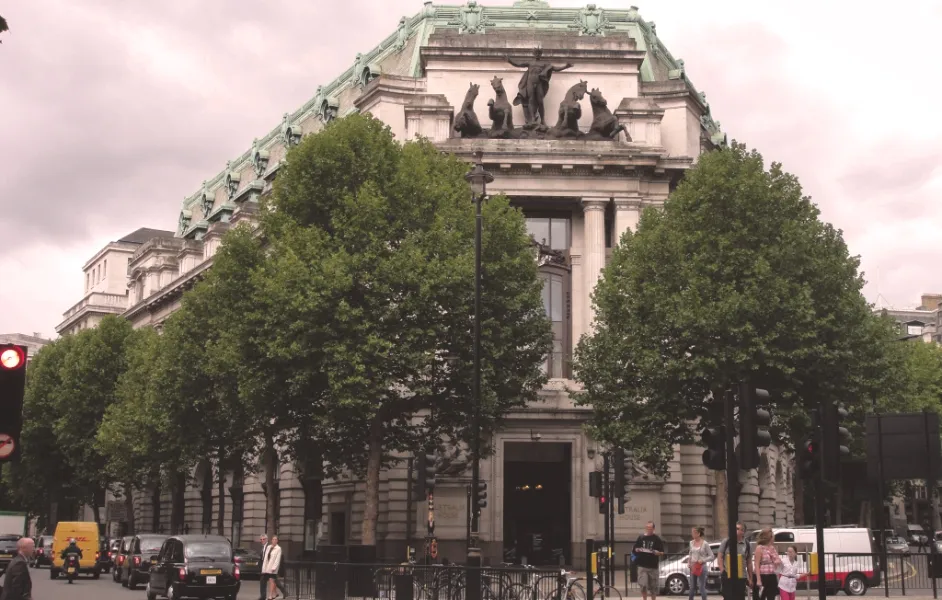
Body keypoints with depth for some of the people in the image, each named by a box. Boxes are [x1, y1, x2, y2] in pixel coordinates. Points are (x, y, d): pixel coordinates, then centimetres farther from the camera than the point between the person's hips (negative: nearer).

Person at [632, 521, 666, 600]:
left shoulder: (657, 539, 2)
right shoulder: (641, 537, 7)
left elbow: (662, 552, 2)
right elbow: (634, 550, 13)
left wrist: (658, 553, -19)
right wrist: (637, 550, -9)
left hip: (653, 566, 0)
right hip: (642, 566, 0)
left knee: (653, 587, 6)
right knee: (643, 585, -10)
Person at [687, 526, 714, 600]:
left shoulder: (705, 544, -9)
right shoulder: (691, 542, 7)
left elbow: (711, 556, -7)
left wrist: (702, 560, -19)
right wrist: (688, 563, 5)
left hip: (701, 567, -5)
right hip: (693, 567, 5)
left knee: (701, 587, -4)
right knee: (692, 587, 11)